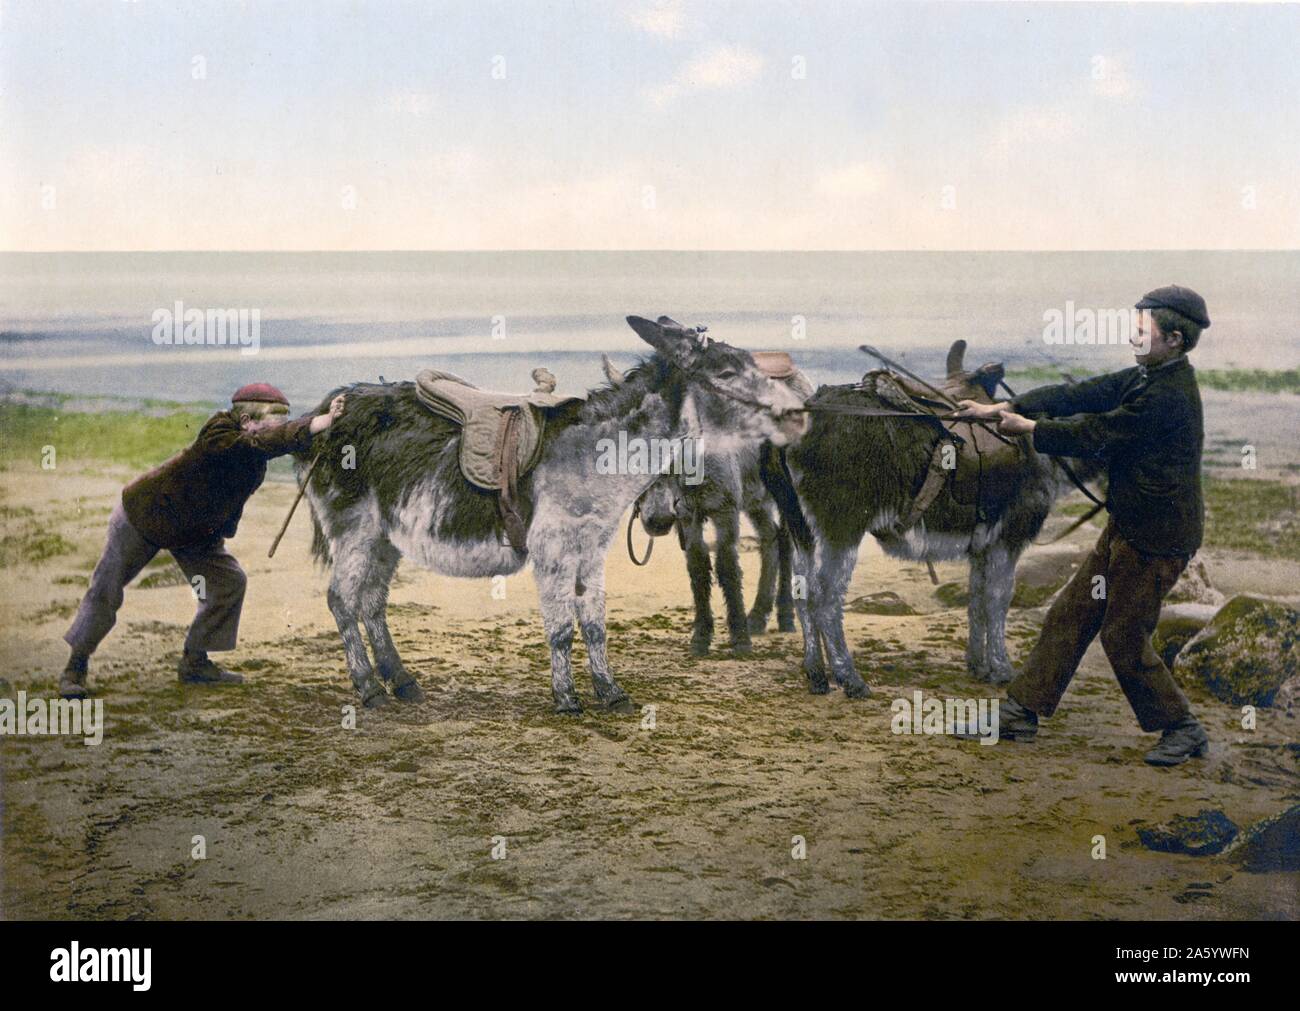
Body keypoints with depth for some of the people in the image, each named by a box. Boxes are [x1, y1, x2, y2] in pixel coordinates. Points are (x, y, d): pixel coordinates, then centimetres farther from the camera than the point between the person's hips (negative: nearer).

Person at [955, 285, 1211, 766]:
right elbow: (1081, 395, 5)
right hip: (1129, 526, 10)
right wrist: (1002, 408, 0)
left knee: (1124, 636, 0)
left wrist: (1029, 427, -5)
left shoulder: (1169, 396, -23)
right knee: (1071, 614, 11)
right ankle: (1020, 712, 18)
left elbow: (1095, 434, -18)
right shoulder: (1146, 377, 7)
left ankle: (1183, 730, 15)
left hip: (1157, 537, -10)